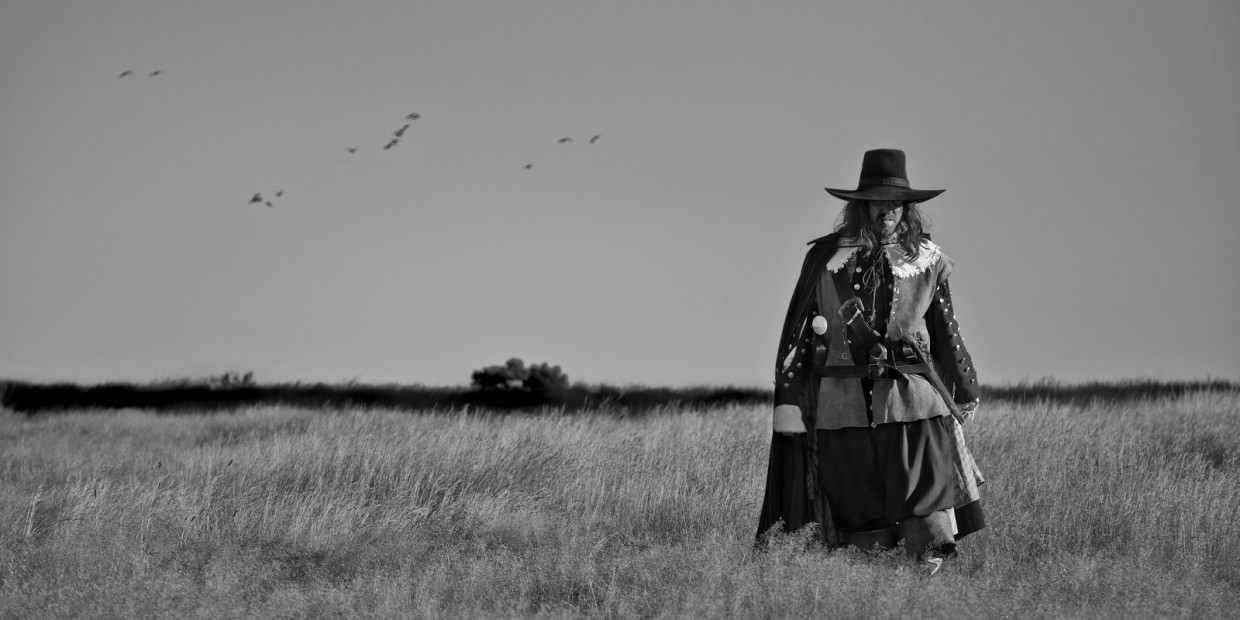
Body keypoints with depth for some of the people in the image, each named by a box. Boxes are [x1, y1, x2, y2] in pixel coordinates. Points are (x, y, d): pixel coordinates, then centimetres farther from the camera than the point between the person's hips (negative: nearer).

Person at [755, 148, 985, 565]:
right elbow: (797, 331, 7)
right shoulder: (826, 258, 6)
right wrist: (788, 400, 3)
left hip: (912, 397, 0)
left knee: (929, 511, -13)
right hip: (843, 402, 0)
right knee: (858, 521, 2)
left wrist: (965, 391, 23)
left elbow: (946, 331, 19)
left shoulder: (925, 261, 9)